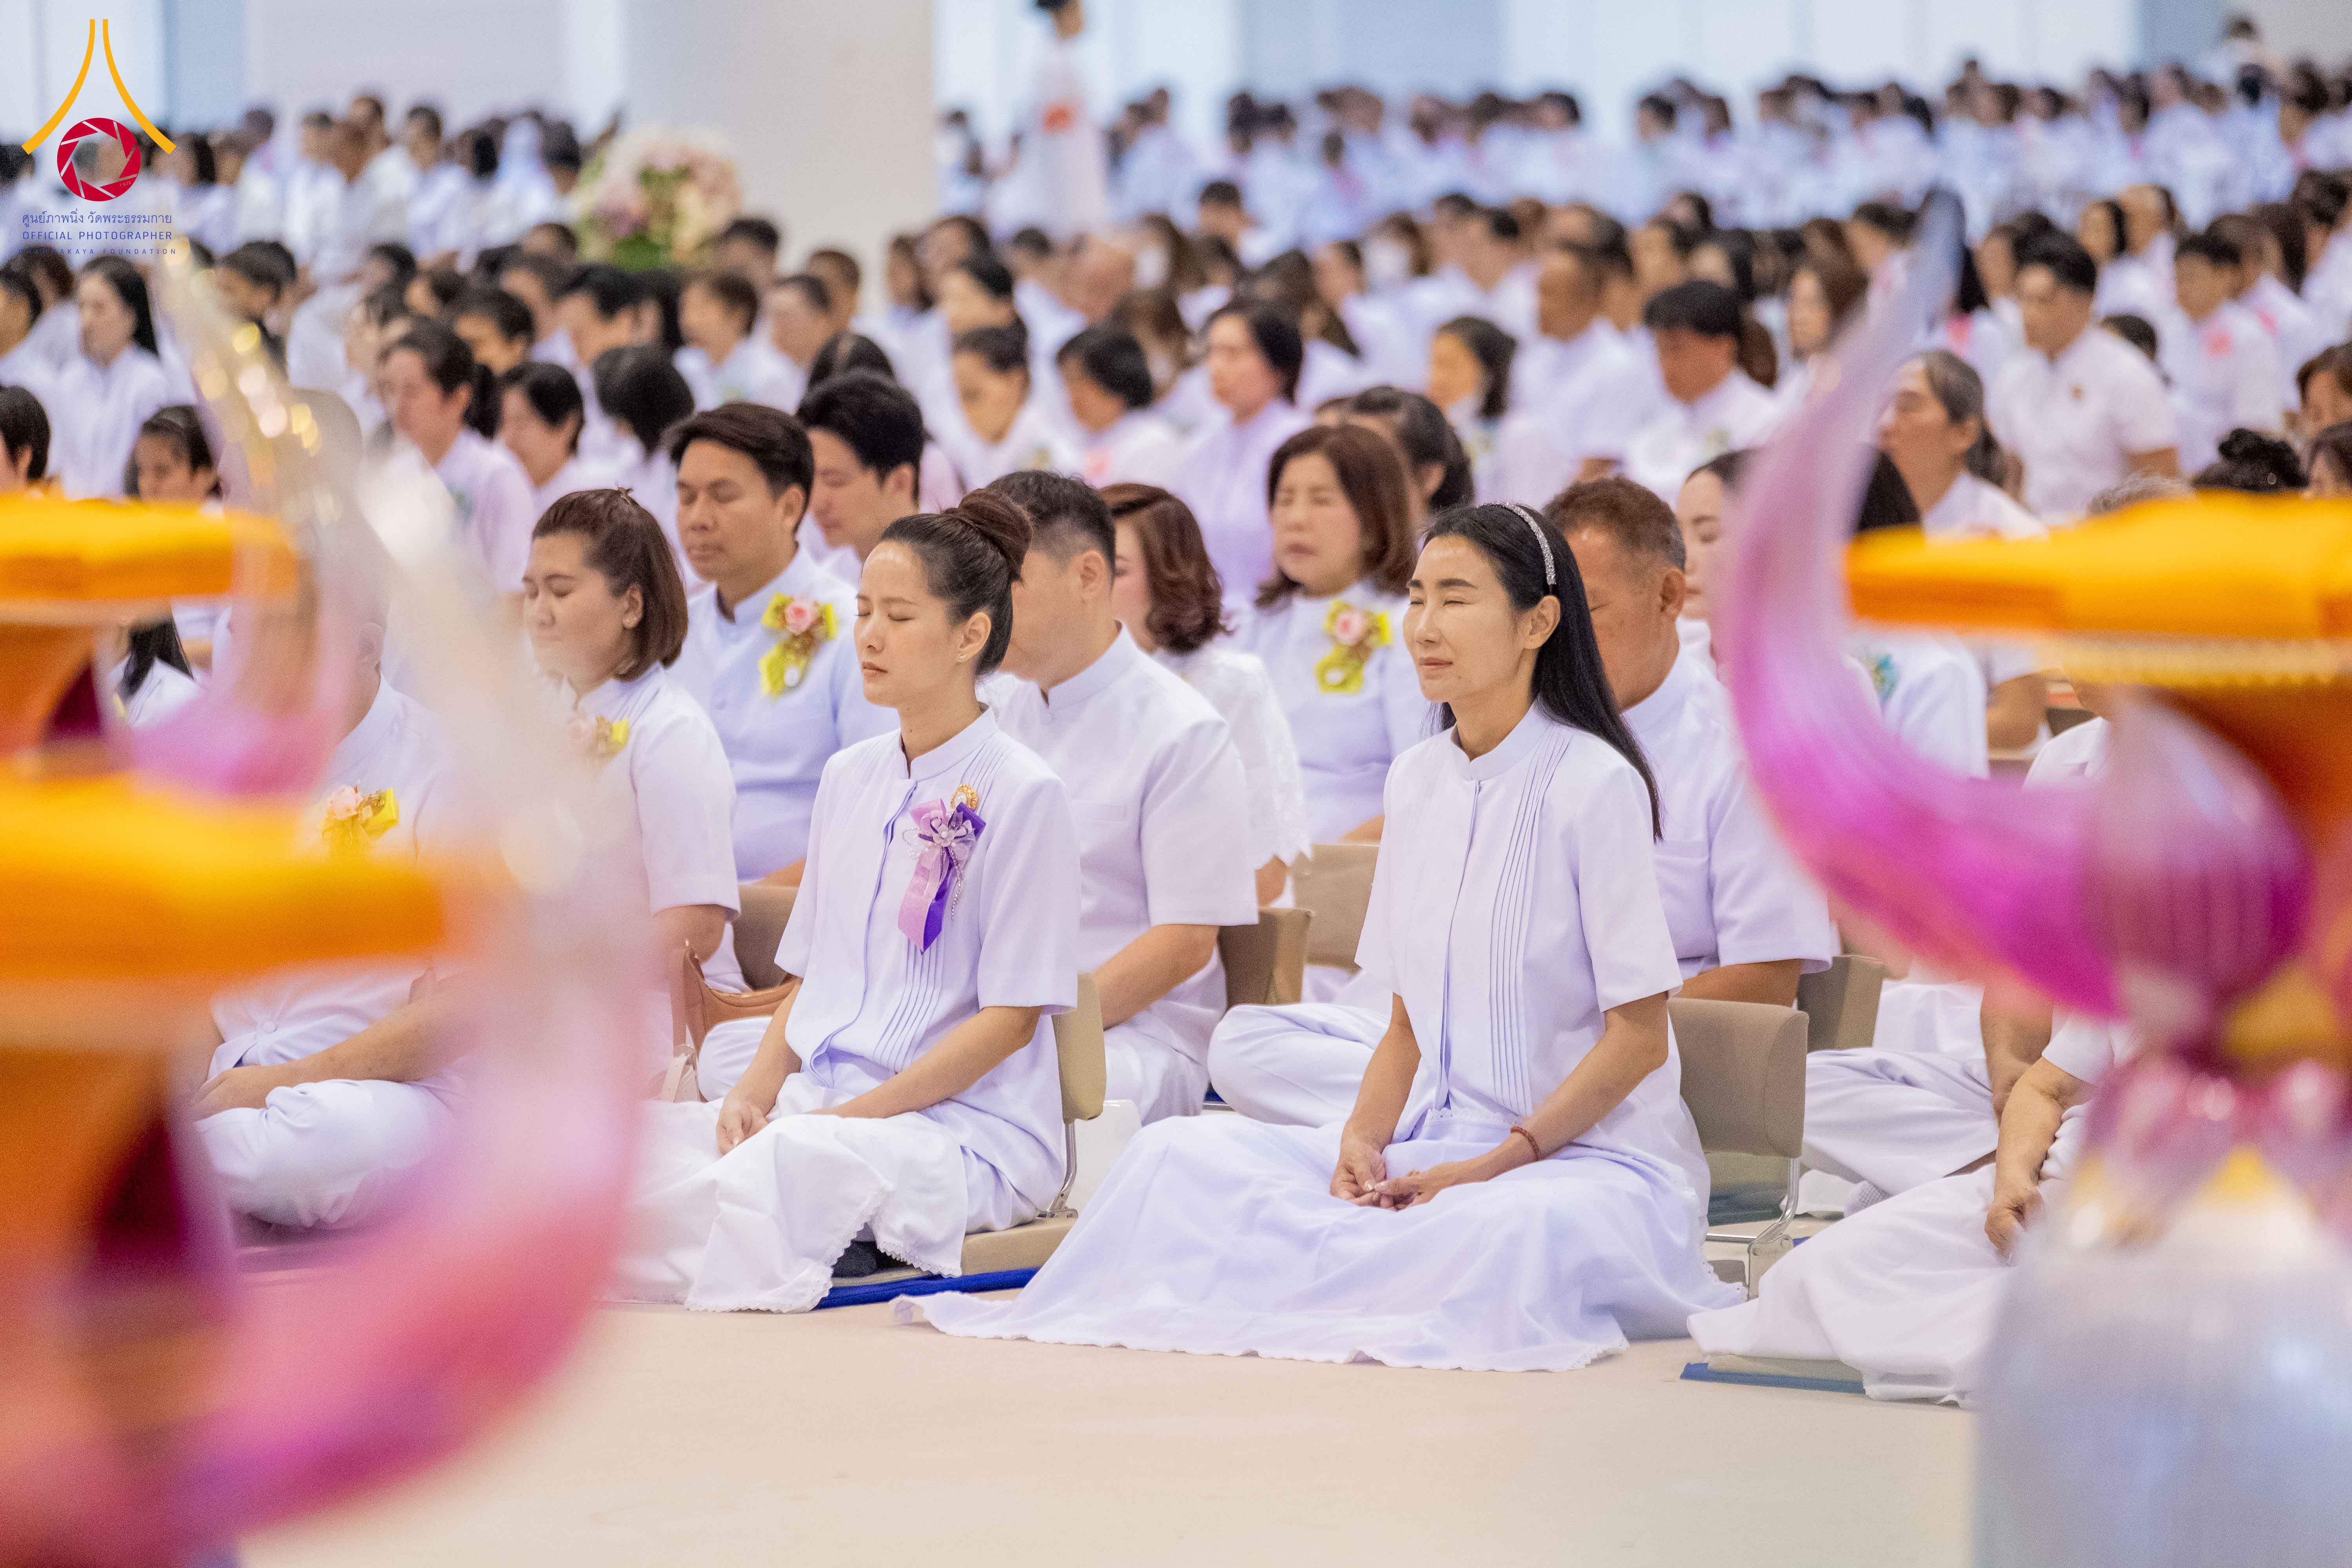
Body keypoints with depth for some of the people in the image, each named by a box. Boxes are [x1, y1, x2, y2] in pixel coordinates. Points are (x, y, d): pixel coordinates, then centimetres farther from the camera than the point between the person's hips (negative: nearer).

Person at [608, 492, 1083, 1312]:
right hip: (818, 1108, 7)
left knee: (789, 1161, -39)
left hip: (971, 1131, -7)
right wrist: (754, 1092, 0)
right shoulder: (849, 778, 16)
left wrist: (851, 1115, -16)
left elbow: (1011, 1018, -9)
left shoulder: (1021, 794, -5)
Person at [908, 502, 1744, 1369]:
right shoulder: (1417, 779, 11)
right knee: (1182, 1153, -12)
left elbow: (1638, 1037, -11)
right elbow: (1408, 1020, 14)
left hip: (1594, 1155, -6)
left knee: (1513, 1227, -42)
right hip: (1436, 1142, 6)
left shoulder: (1596, 784, -10)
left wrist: (1490, 1167, -18)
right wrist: (1363, 1142, -7)